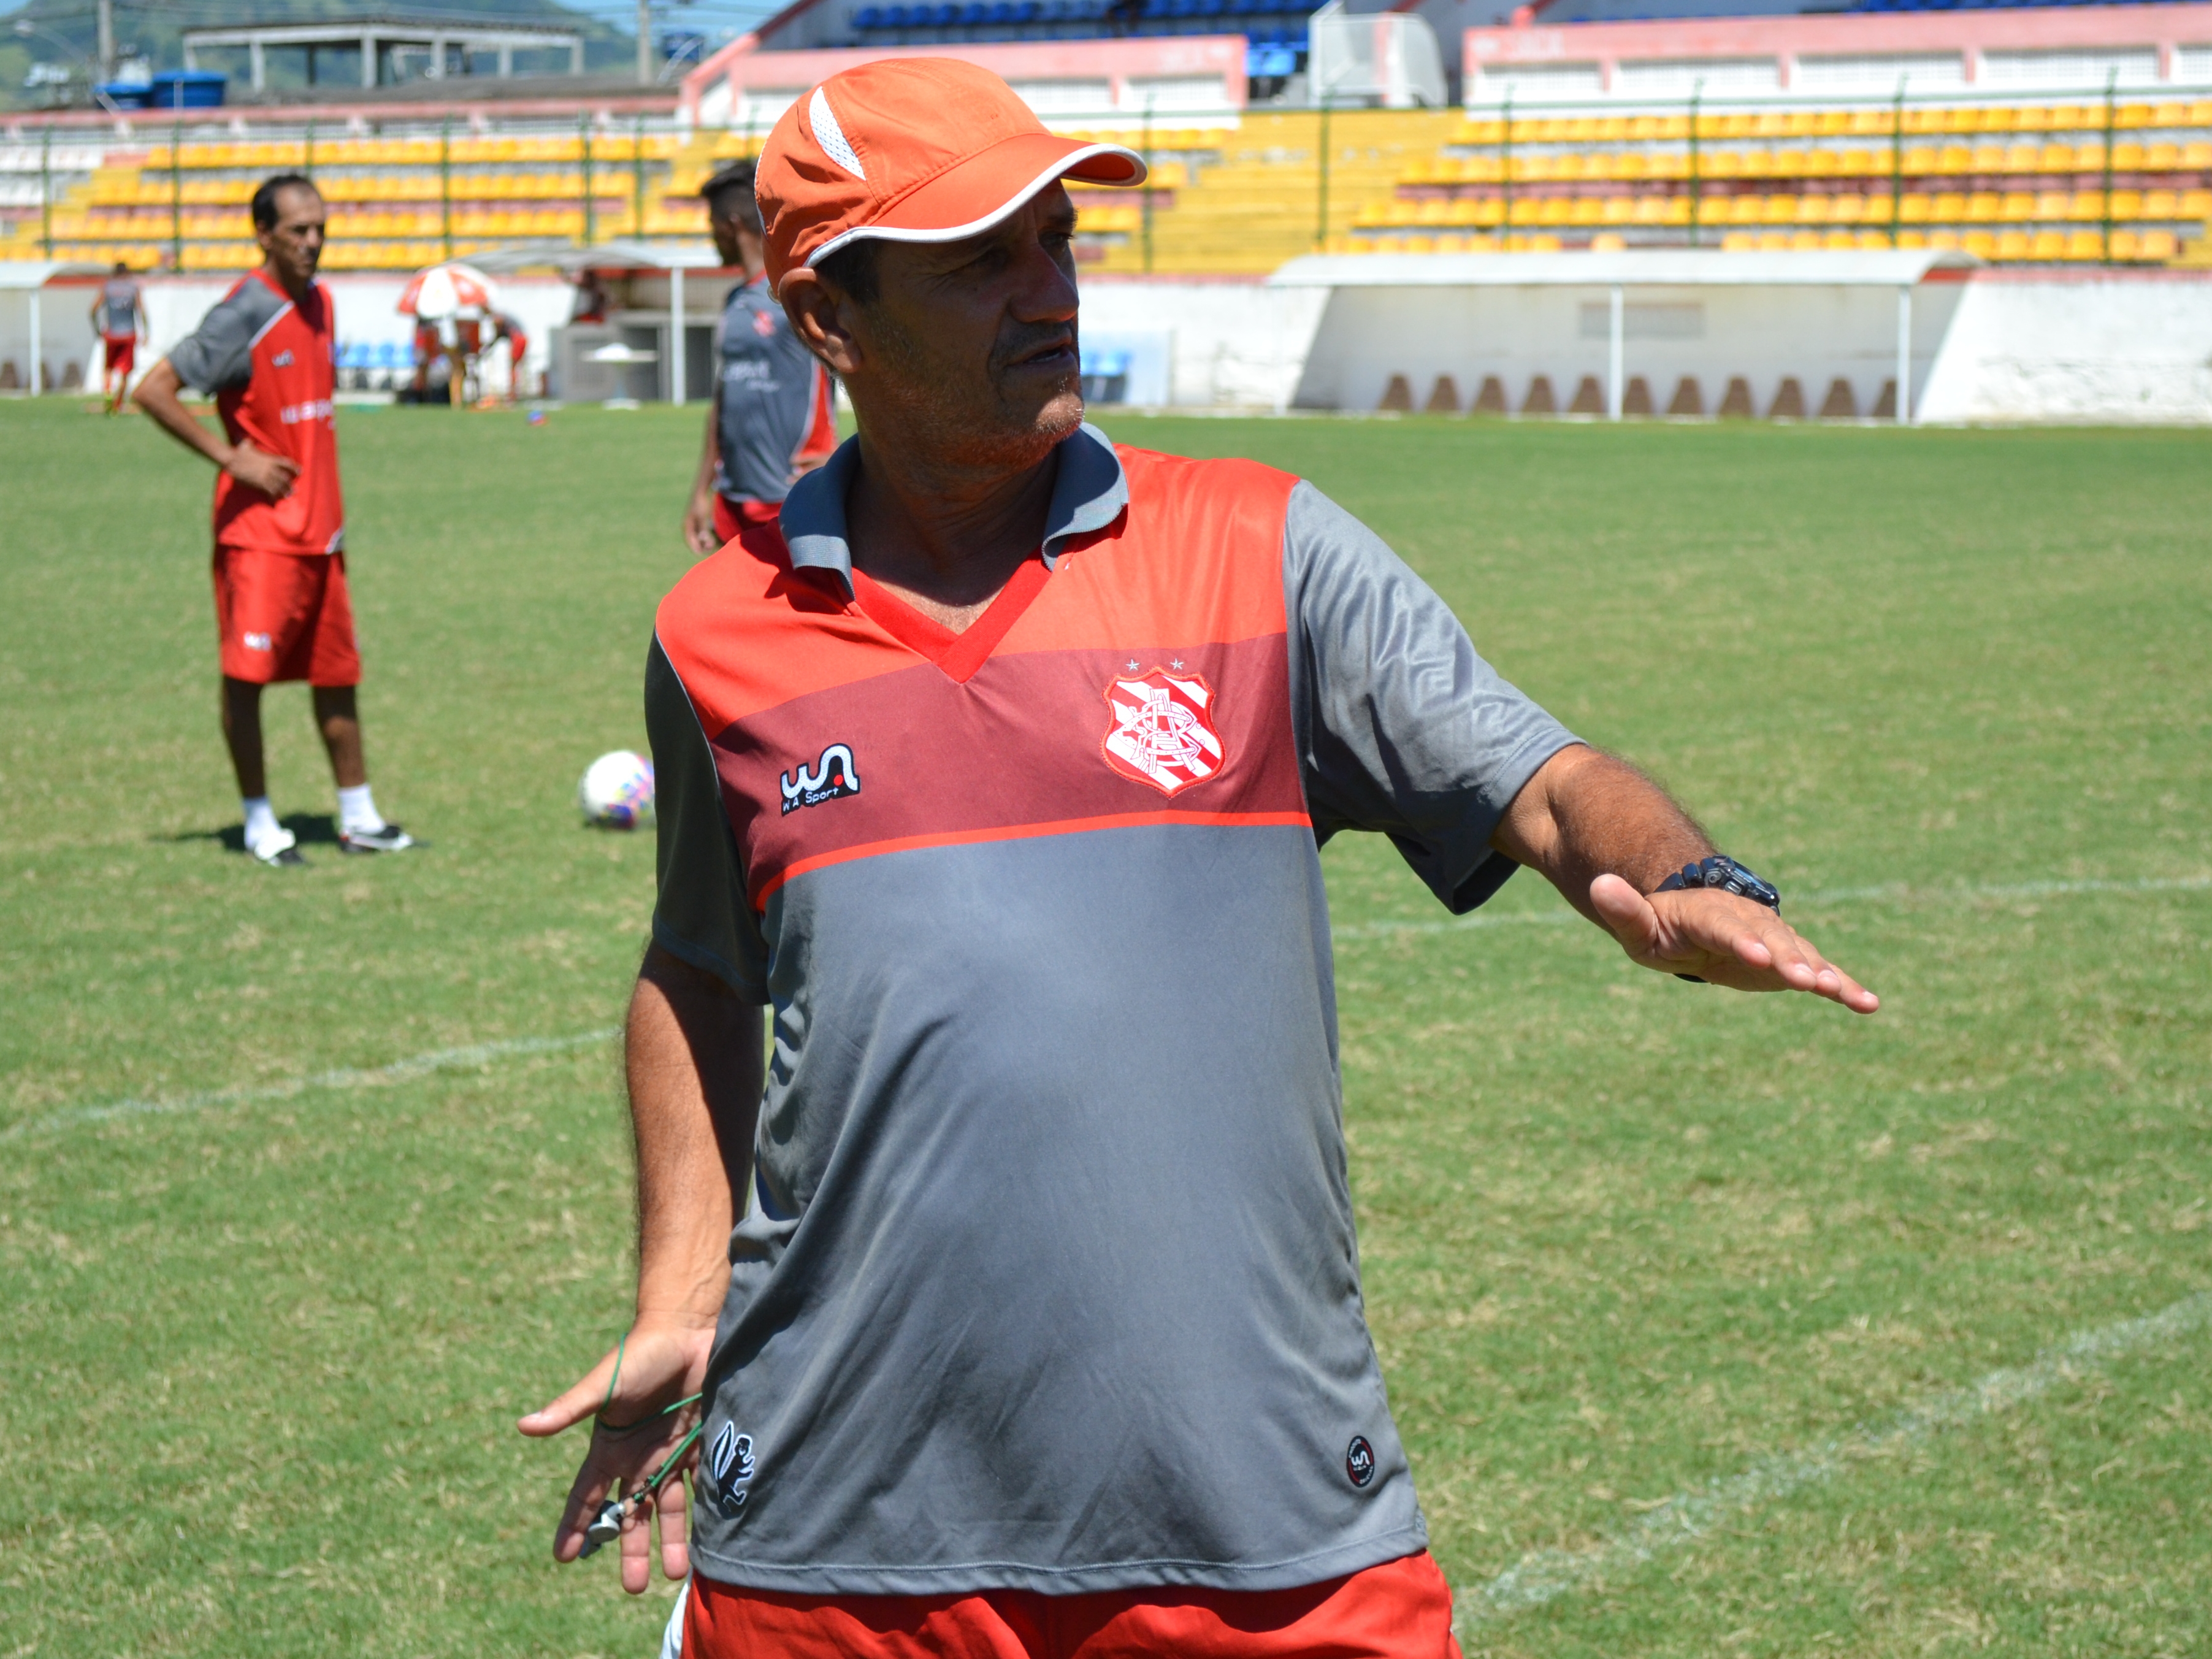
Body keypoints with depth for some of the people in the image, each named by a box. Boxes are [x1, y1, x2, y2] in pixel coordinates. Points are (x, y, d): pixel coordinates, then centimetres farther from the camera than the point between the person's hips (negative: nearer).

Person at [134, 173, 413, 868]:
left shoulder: (318, 302, 10)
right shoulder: (244, 313, -13)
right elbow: (154, 391, -15)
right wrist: (231, 457, -15)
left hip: (320, 525, 7)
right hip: (259, 529, -7)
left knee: (336, 673, 11)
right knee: (247, 671, -5)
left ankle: (358, 818, 19)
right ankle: (259, 823, 5)